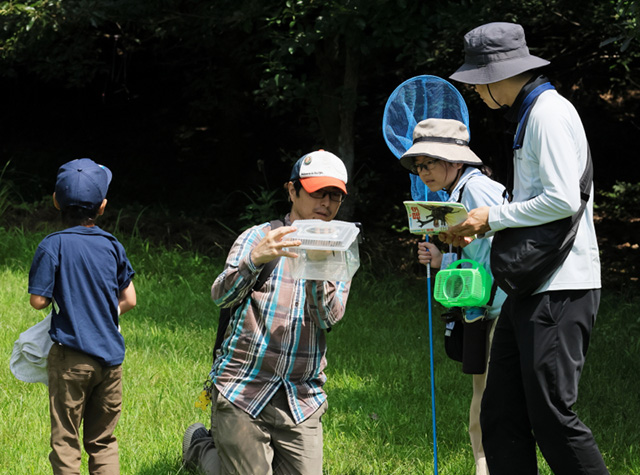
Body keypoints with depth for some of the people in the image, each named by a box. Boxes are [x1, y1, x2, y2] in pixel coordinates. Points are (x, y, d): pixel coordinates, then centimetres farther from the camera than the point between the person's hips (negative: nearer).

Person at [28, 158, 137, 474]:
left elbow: (38, 300, -11)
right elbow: (129, 300, 8)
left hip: (71, 356, -4)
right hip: (110, 354, 4)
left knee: (65, 442, 2)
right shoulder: (113, 246, 2)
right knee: (103, 442, 13)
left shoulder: (54, 246, -10)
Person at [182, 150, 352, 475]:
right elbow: (221, 296, -12)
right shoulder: (260, 238, 3)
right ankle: (201, 446, 26)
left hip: (302, 402, 3)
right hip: (243, 391, -3)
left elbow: (329, 317, -6)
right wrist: (255, 259, -31)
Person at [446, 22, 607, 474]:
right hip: (531, 287, 10)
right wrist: (481, 230, 13)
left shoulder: (550, 113, -12)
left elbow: (563, 200, -22)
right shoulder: (531, 114, 20)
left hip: (561, 289, -10)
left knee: (552, 416, -11)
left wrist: (493, 217, -11)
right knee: (501, 417, 7)